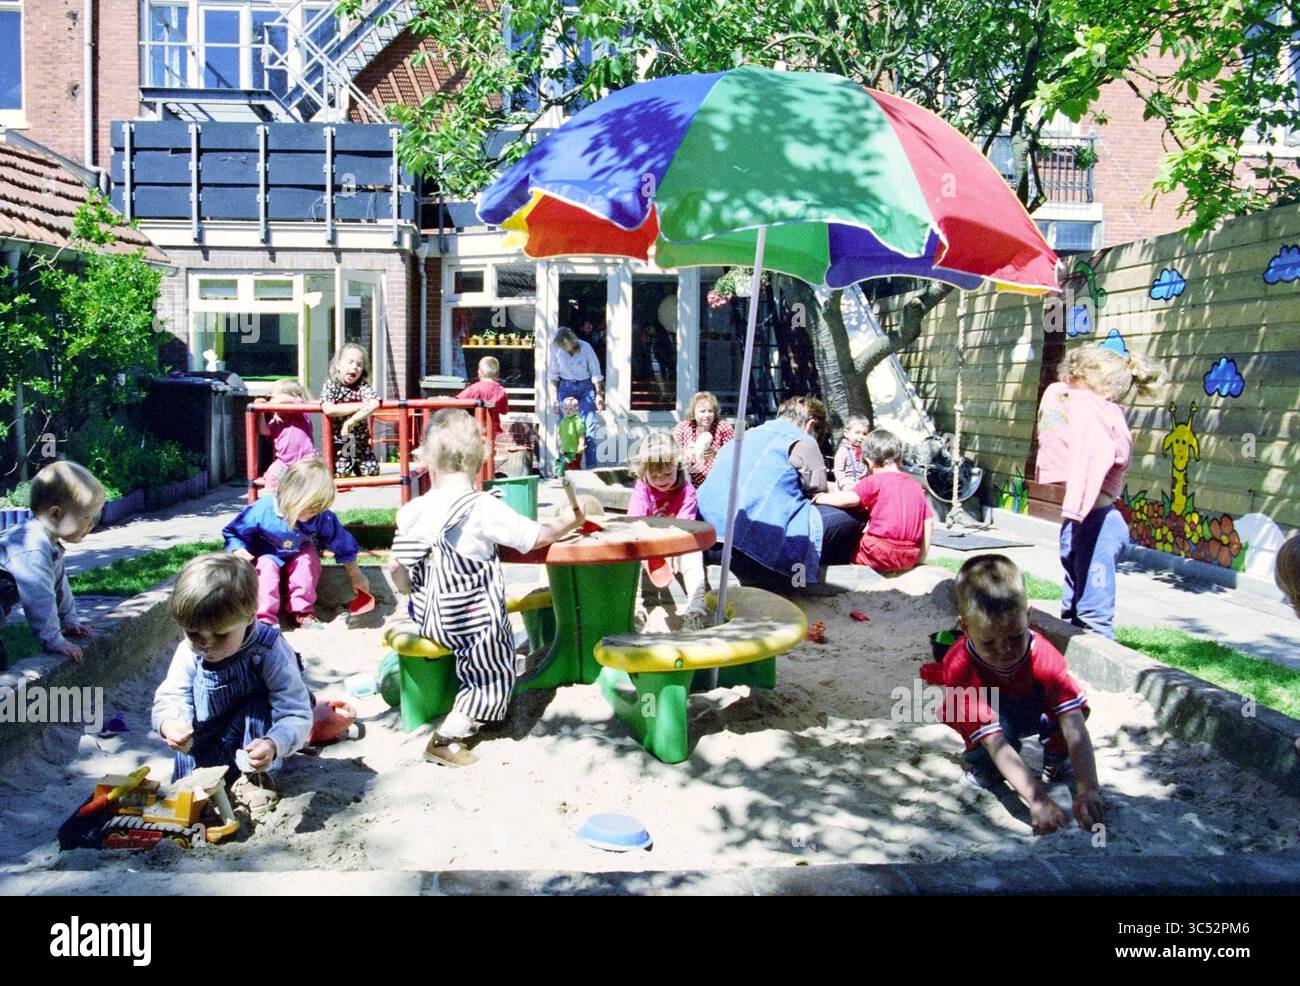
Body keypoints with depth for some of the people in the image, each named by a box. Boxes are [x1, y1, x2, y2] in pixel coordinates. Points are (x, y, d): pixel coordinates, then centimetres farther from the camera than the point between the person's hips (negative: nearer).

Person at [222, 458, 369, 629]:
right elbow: (233, 533, -13)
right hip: (269, 555, -2)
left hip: (299, 557, 2)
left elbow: (342, 544, -9)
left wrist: (356, 575, -1)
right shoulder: (262, 511, -29)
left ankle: (302, 611, -21)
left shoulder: (321, 517, -24)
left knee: (309, 556, -28)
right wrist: (237, 550, -36)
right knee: (266, 565, -32)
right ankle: (265, 617, -33)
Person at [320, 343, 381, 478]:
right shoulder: (330, 385, -8)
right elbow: (328, 409, -26)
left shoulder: (363, 386, -6)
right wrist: (359, 406, -25)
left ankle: (357, 465, 26)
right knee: (341, 472, -14)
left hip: (361, 440, 2)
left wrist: (351, 421, -31)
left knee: (372, 470, -7)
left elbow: (374, 404, -26)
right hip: (338, 441, -2)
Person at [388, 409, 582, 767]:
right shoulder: (484, 509, -17)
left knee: (477, 673, 27)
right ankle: (446, 738, 5)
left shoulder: (411, 512, -3)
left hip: (429, 619, 6)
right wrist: (570, 520, 7)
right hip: (476, 623, -6)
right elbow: (539, 537, -11)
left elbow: (397, 570, 3)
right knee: (493, 680, 10)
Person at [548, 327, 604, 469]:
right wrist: (555, 395, 0)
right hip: (566, 387, 1)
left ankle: (591, 465, -5)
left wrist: (599, 394, -6)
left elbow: (595, 373, -4)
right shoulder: (556, 350, -9)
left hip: (585, 387, -1)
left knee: (589, 425, -8)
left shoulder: (585, 348, -11)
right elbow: (553, 374, 3)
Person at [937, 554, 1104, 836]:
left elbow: (1074, 727, -40)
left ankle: (1056, 760, 1)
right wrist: (1038, 800, -54)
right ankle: (979, 764, -1)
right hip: (986, 724, -3)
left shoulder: (1044, 656, -34)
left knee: (1073, 707, -29)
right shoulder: (959, 667, -39)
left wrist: (1088, 789, -54)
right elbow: (996, 742, -44)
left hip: (1032, 713, 3)